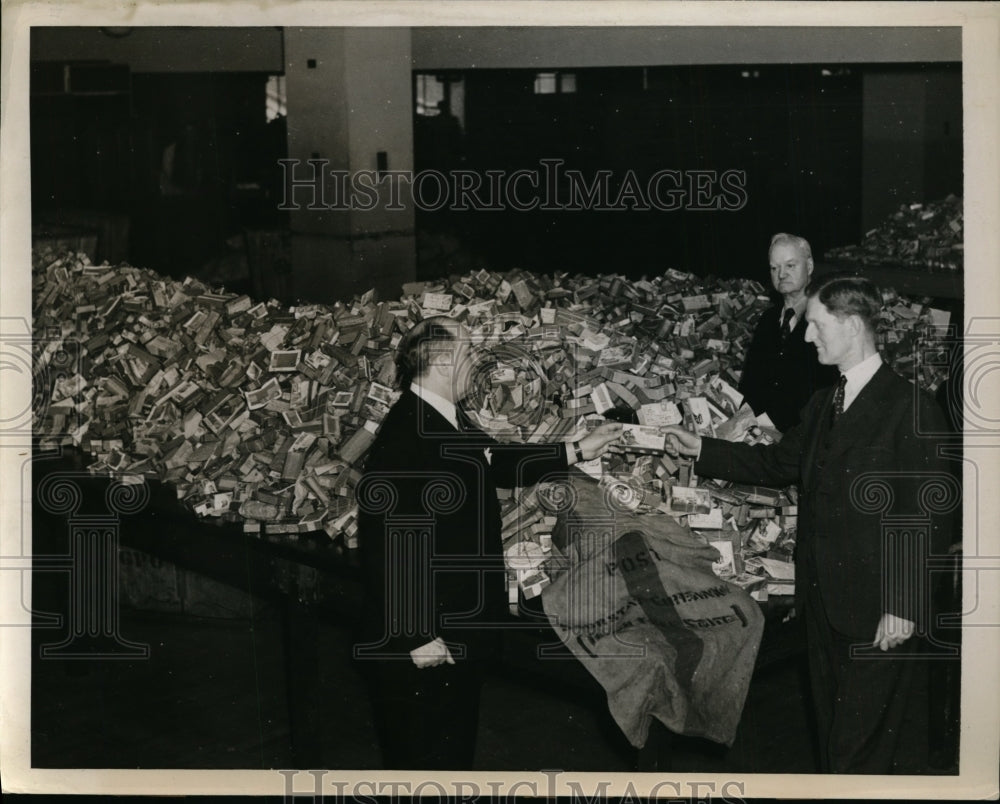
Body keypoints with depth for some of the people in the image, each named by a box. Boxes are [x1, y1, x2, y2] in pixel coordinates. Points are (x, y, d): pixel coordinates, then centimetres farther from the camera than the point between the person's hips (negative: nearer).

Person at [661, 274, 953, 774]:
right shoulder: (823, 404, 12)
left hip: (877, 615, -8)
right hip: (824, 602, 8)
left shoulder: (911, 410, -14)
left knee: (857, 752, -3)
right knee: (833, 736, 18)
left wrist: (903, 607, -19)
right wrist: (700, 449, 12)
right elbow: (779, 464, 19)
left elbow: (927, 518, -16)